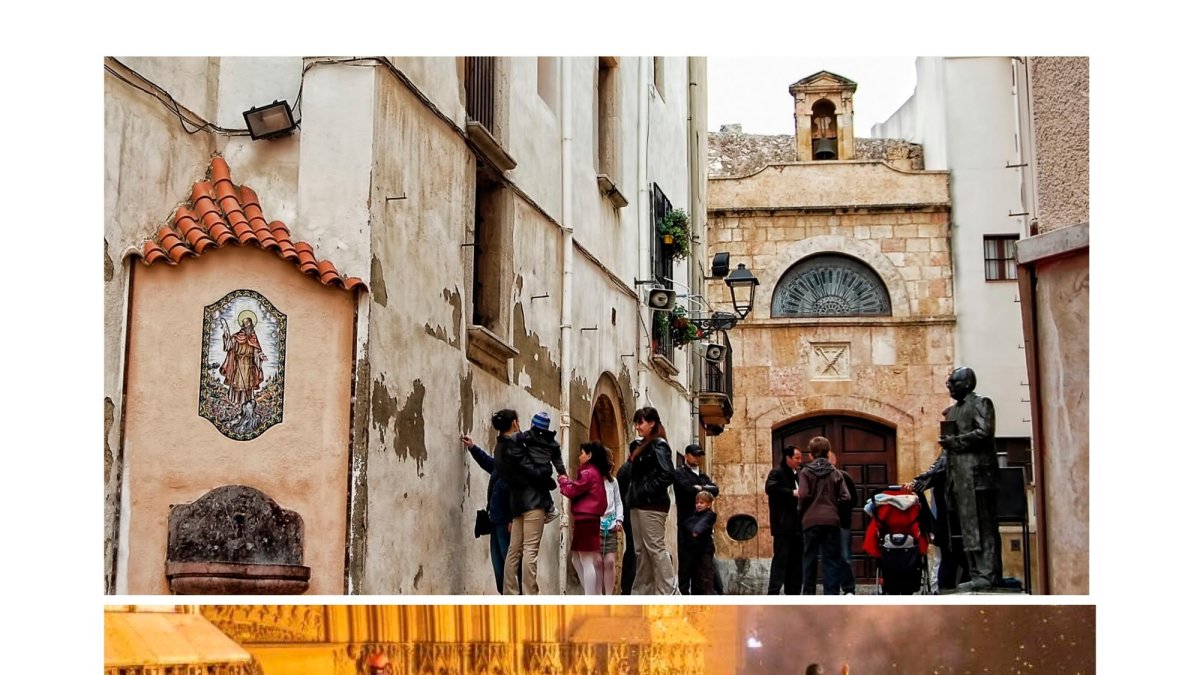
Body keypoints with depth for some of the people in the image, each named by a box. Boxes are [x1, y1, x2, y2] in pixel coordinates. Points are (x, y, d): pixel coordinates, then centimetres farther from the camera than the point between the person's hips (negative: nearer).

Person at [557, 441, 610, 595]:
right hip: (590, 519, 10)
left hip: (585, 520, -10)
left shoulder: (588, 472, -11)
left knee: (587, 562, -9)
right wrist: (567, 482, 8)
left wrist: (562, 480, 7)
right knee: (577, 559, 14)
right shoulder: (595, 472, 19)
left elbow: (573, 491, -9)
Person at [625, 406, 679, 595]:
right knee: (641, 551, 10)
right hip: (638, 505, 9)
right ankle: (642, 593, 14)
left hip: (652, 505, -9)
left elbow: (668, 475, -19)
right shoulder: (639, 446, 17)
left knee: (656, 548, -10)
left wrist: (647, 491, -17)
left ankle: (668, 593, -8)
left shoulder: (658, 445, -9)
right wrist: (634, 495, 7)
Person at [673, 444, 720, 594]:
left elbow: (715, 490, 8)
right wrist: (706, 490, -1)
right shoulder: (680, 473, 2)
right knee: (686, 558, -8)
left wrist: (701, 488, -9)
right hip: (686, 522, -6)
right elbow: (688, 488, -16)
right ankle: (684, 591, -7)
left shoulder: (703, 475, 22)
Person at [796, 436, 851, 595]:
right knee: (832, 560, 4)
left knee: (810, 559, 8)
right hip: (831, 520, 1)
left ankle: (808, 594, 9)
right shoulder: (835, 473, 4)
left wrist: (803, 511, 7)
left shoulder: (806, 471, -1)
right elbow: (845, 497, -2)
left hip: (811, 520, -1)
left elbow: (803, 495, -12)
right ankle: (832, 595, -2)